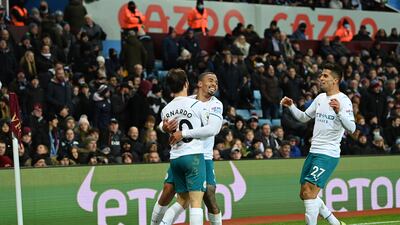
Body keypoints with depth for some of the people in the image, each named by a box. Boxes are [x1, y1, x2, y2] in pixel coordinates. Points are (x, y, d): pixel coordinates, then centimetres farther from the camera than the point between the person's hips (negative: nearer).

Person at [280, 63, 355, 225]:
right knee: (304, 194, 13)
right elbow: (304, 117, 24)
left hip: (328, 155, -9)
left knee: (309, 192, -18)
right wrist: (291, 106, 8)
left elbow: (351, 129, -23)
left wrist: (339, 112, -39)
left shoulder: (343, 101, -12)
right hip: (313, 152, 9)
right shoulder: (320, 98, 12)